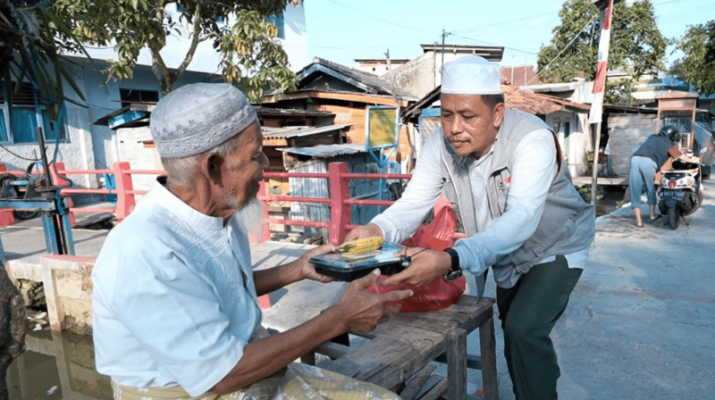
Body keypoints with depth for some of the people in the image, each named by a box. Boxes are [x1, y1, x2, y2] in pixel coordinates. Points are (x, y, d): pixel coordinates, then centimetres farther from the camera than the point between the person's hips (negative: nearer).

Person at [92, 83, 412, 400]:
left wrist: (298, 270, 6)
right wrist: (340, 319, -21)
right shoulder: (144, 253, -26)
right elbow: (221, 373, -24)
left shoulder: (220, 216, -1)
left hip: (236, 364, 7)